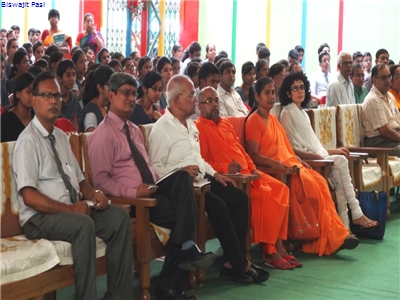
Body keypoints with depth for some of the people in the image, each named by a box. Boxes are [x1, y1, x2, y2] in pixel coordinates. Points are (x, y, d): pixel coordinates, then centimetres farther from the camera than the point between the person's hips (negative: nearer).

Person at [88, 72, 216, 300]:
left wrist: (158, 182, 2)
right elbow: (101, 180, -12)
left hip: (151, 190, 7)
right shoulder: (103, 134, -6)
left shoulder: (135, 130, 20)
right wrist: (132, 192, -21)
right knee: (184, 213, -23)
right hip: (130, 200, -7)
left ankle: (186, 247, -22)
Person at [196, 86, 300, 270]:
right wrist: (225, 168, -23)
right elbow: (201, 162, -12)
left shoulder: (226, 124, 23)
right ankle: (268, 252, -15)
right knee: (265, 194, -25)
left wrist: (253, 169, 7)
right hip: (228, 177, -8)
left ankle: (278, 246, -9)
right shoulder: (199, 128, -3)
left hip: (246, 172, 8)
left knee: (281, 189, -10)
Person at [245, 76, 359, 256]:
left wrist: (298, 160, 9)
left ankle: (329, 239, -17)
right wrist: (274, 163, -28)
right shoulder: (254, 121, -5)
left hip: (290, 164, 8)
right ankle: (333, 238, -14)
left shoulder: (273, 119, 22)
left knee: (320, 182, -15)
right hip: (275, 169, -8)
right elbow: (253, 155, -14)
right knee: (312, 186, -23)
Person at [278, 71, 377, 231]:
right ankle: (355, 215, -17)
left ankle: (344, 224, -22)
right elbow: (290, 148, -12)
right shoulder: (287, 113, -5)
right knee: (340, 162, -21)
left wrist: (329, 151, 7)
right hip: (302, 160, -7)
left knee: (340, 160, -18)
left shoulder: (302, 112, 20)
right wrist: (316, 156, -17)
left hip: (314, 157, 7)